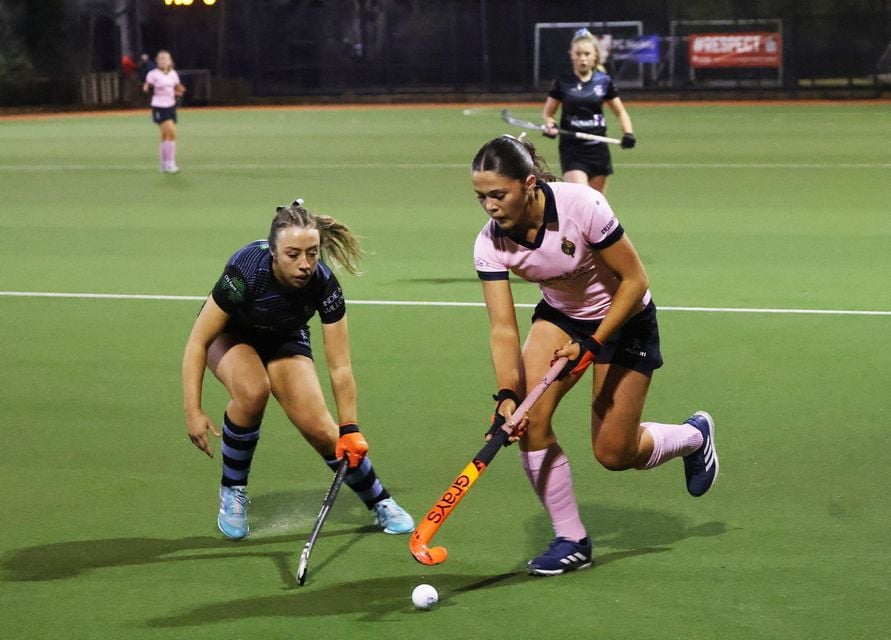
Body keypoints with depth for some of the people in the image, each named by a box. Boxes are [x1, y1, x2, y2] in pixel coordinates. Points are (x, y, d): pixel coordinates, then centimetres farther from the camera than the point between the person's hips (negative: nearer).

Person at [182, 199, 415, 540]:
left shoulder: (324, 285, -30)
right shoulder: (245, 271, -38)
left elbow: (340, 368, -21)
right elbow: (197, 342, -29)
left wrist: (350, 430, -23)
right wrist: (193, 411, -33)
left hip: (285, 339, 2)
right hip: (229, 334, -2)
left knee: (317, 426, -14)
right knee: (252, 391, -34)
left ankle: (380, 502, 10)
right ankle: (231, 493, -12)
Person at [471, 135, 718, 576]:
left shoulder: (581, 206, -33)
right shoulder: (490, 244, -21)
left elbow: (635, 281, -23)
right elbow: (502, 328, -21)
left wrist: (593, 345, -26)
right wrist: (507, 395, -35)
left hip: (624, 318, -4)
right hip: (560, 316, 4)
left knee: (613, 453, -1)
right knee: (529, 417, -17)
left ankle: (694, 435, 32)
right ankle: (571, 541, -1)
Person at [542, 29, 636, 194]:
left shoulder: (604, 81, 1)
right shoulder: (563, 82, -3)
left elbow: (620, 112, 12)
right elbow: (548, 112, 7)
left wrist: (628, 134, -5)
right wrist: (550, 126, -14)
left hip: (598, 149, 3)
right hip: (572, 149, -3)